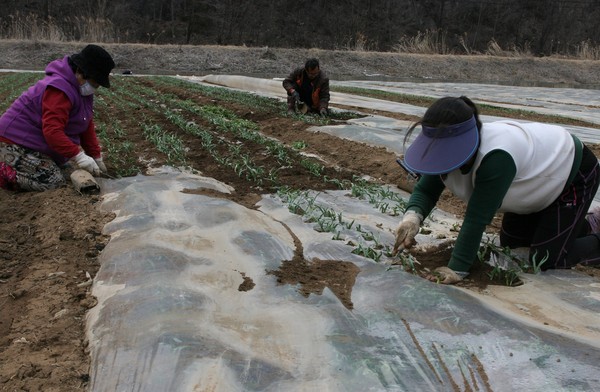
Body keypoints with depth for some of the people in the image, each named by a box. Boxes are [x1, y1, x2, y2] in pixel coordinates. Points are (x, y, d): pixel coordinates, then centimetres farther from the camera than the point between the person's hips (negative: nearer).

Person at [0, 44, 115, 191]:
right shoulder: (60, 89, -25)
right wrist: (79, 156, -36)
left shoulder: (81, 89, 8)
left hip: (39, 144, 11)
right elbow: (52, 131, -33)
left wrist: (96, 157, 8)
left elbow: (87, 126, 11)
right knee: (54, 182, -22)